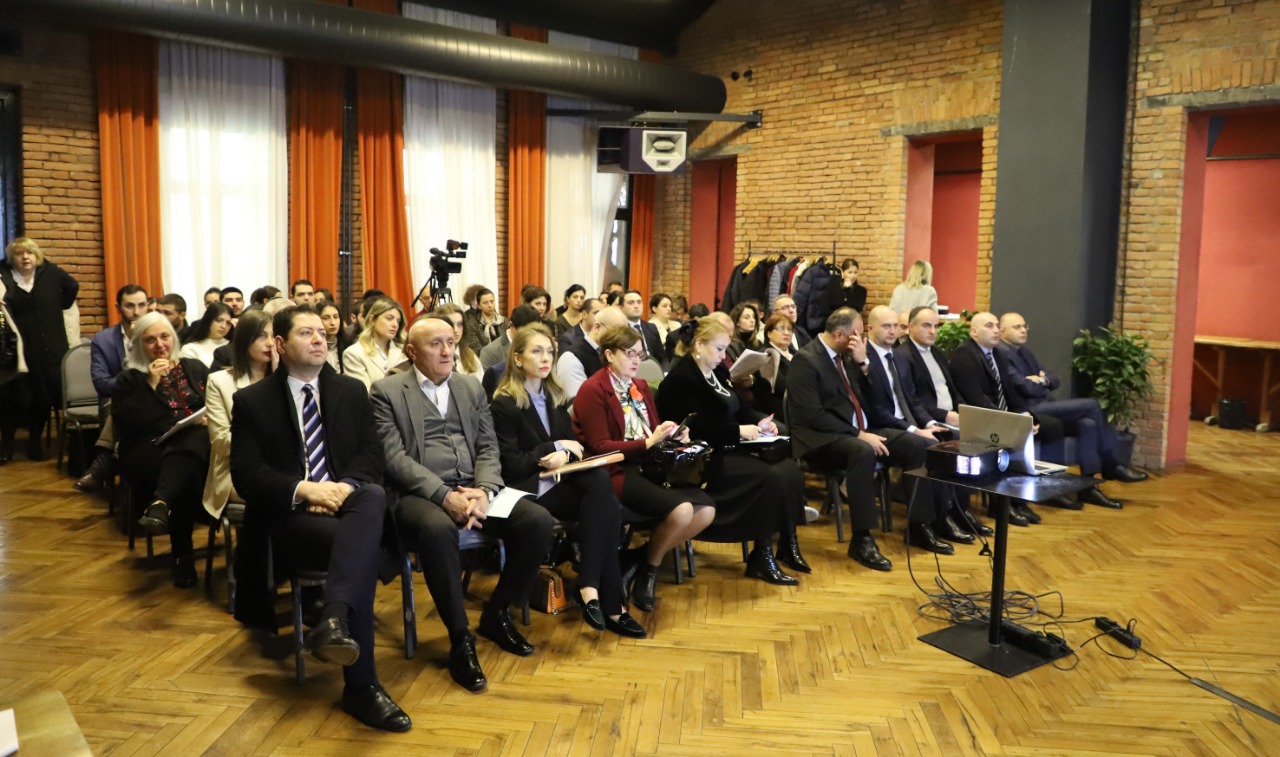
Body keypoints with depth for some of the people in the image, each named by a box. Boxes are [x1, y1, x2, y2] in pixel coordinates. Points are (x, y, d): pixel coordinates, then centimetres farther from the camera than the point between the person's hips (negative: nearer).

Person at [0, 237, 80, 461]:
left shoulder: (49, 271, 1)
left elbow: (73, 286, 16)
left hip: (49, 347, 3)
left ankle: (35, 442, 21)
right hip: (19, 348, -2)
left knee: (45, 395, 7)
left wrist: (60, 307, 11)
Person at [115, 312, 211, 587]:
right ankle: (182, 555, -35)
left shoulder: (194, 368, 20)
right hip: (147, 452, -2)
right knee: (186, 472, -36)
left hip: (195, 446, 2)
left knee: (188, 448, -38)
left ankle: (161, 503, -59)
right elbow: (125, 424, -5)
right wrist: (152, 384, -8)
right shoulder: (130, 379, 11)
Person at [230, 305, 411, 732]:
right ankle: (361, 686, -34)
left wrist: (345, 485, -16)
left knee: (373, 496, -37)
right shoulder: (251, 401, 7)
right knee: (361, 546, -35)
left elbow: (373, 455, 7)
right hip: (289, 516, -2)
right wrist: (304, 489, -20)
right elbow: (245, 474, -3)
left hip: (346, 501, 3)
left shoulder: (352, 391, 16)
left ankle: (334, 619, -55)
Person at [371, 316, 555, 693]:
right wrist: (444, 495, -21)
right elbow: (395, 457, -8)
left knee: (539, 521, -20)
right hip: (421, 493, -4)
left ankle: (497, 613, 3)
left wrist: (484, 490, -12)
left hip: (473, 487, 5)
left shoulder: (472, 387, 16)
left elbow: (488, 448, 10)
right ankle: (460, 639, -20)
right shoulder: (387, 391, 3)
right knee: (438, 529, -39)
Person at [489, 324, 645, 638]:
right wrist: (555, 447, -8)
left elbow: (573, 443, 11)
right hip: (530, 488, -6)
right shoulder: (503, 404, -5)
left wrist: (564, 456, -13)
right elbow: (510, 465, -12)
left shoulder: (556, 396, 17)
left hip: (560, 479, 6)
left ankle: (590, 588, -28)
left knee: (601, 480, -30)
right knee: (606, 507, -28)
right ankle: (610, 603, -23)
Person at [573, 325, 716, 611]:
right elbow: (600, 447, -13)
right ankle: (648, 567, 2)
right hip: (616, 471, -8)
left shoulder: (640, 386, 19)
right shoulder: (592, 390, -6)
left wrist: (670, 433, -3)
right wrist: (648, 442, -20)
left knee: (706, 509, -12)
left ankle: (642, 557, 4)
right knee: (681, 510, -27)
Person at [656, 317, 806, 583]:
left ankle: (787, 543, 2)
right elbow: (696, 427, -22)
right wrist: (739, 431, -20)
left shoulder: (717, 371, 13)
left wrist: (759, 422, -2)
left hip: (727, 449, 9)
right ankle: (760, 557, -13)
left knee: (790, 470, -10)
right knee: (769, 478, -25)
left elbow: (738, 408, 18)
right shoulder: (680, 378, -14)